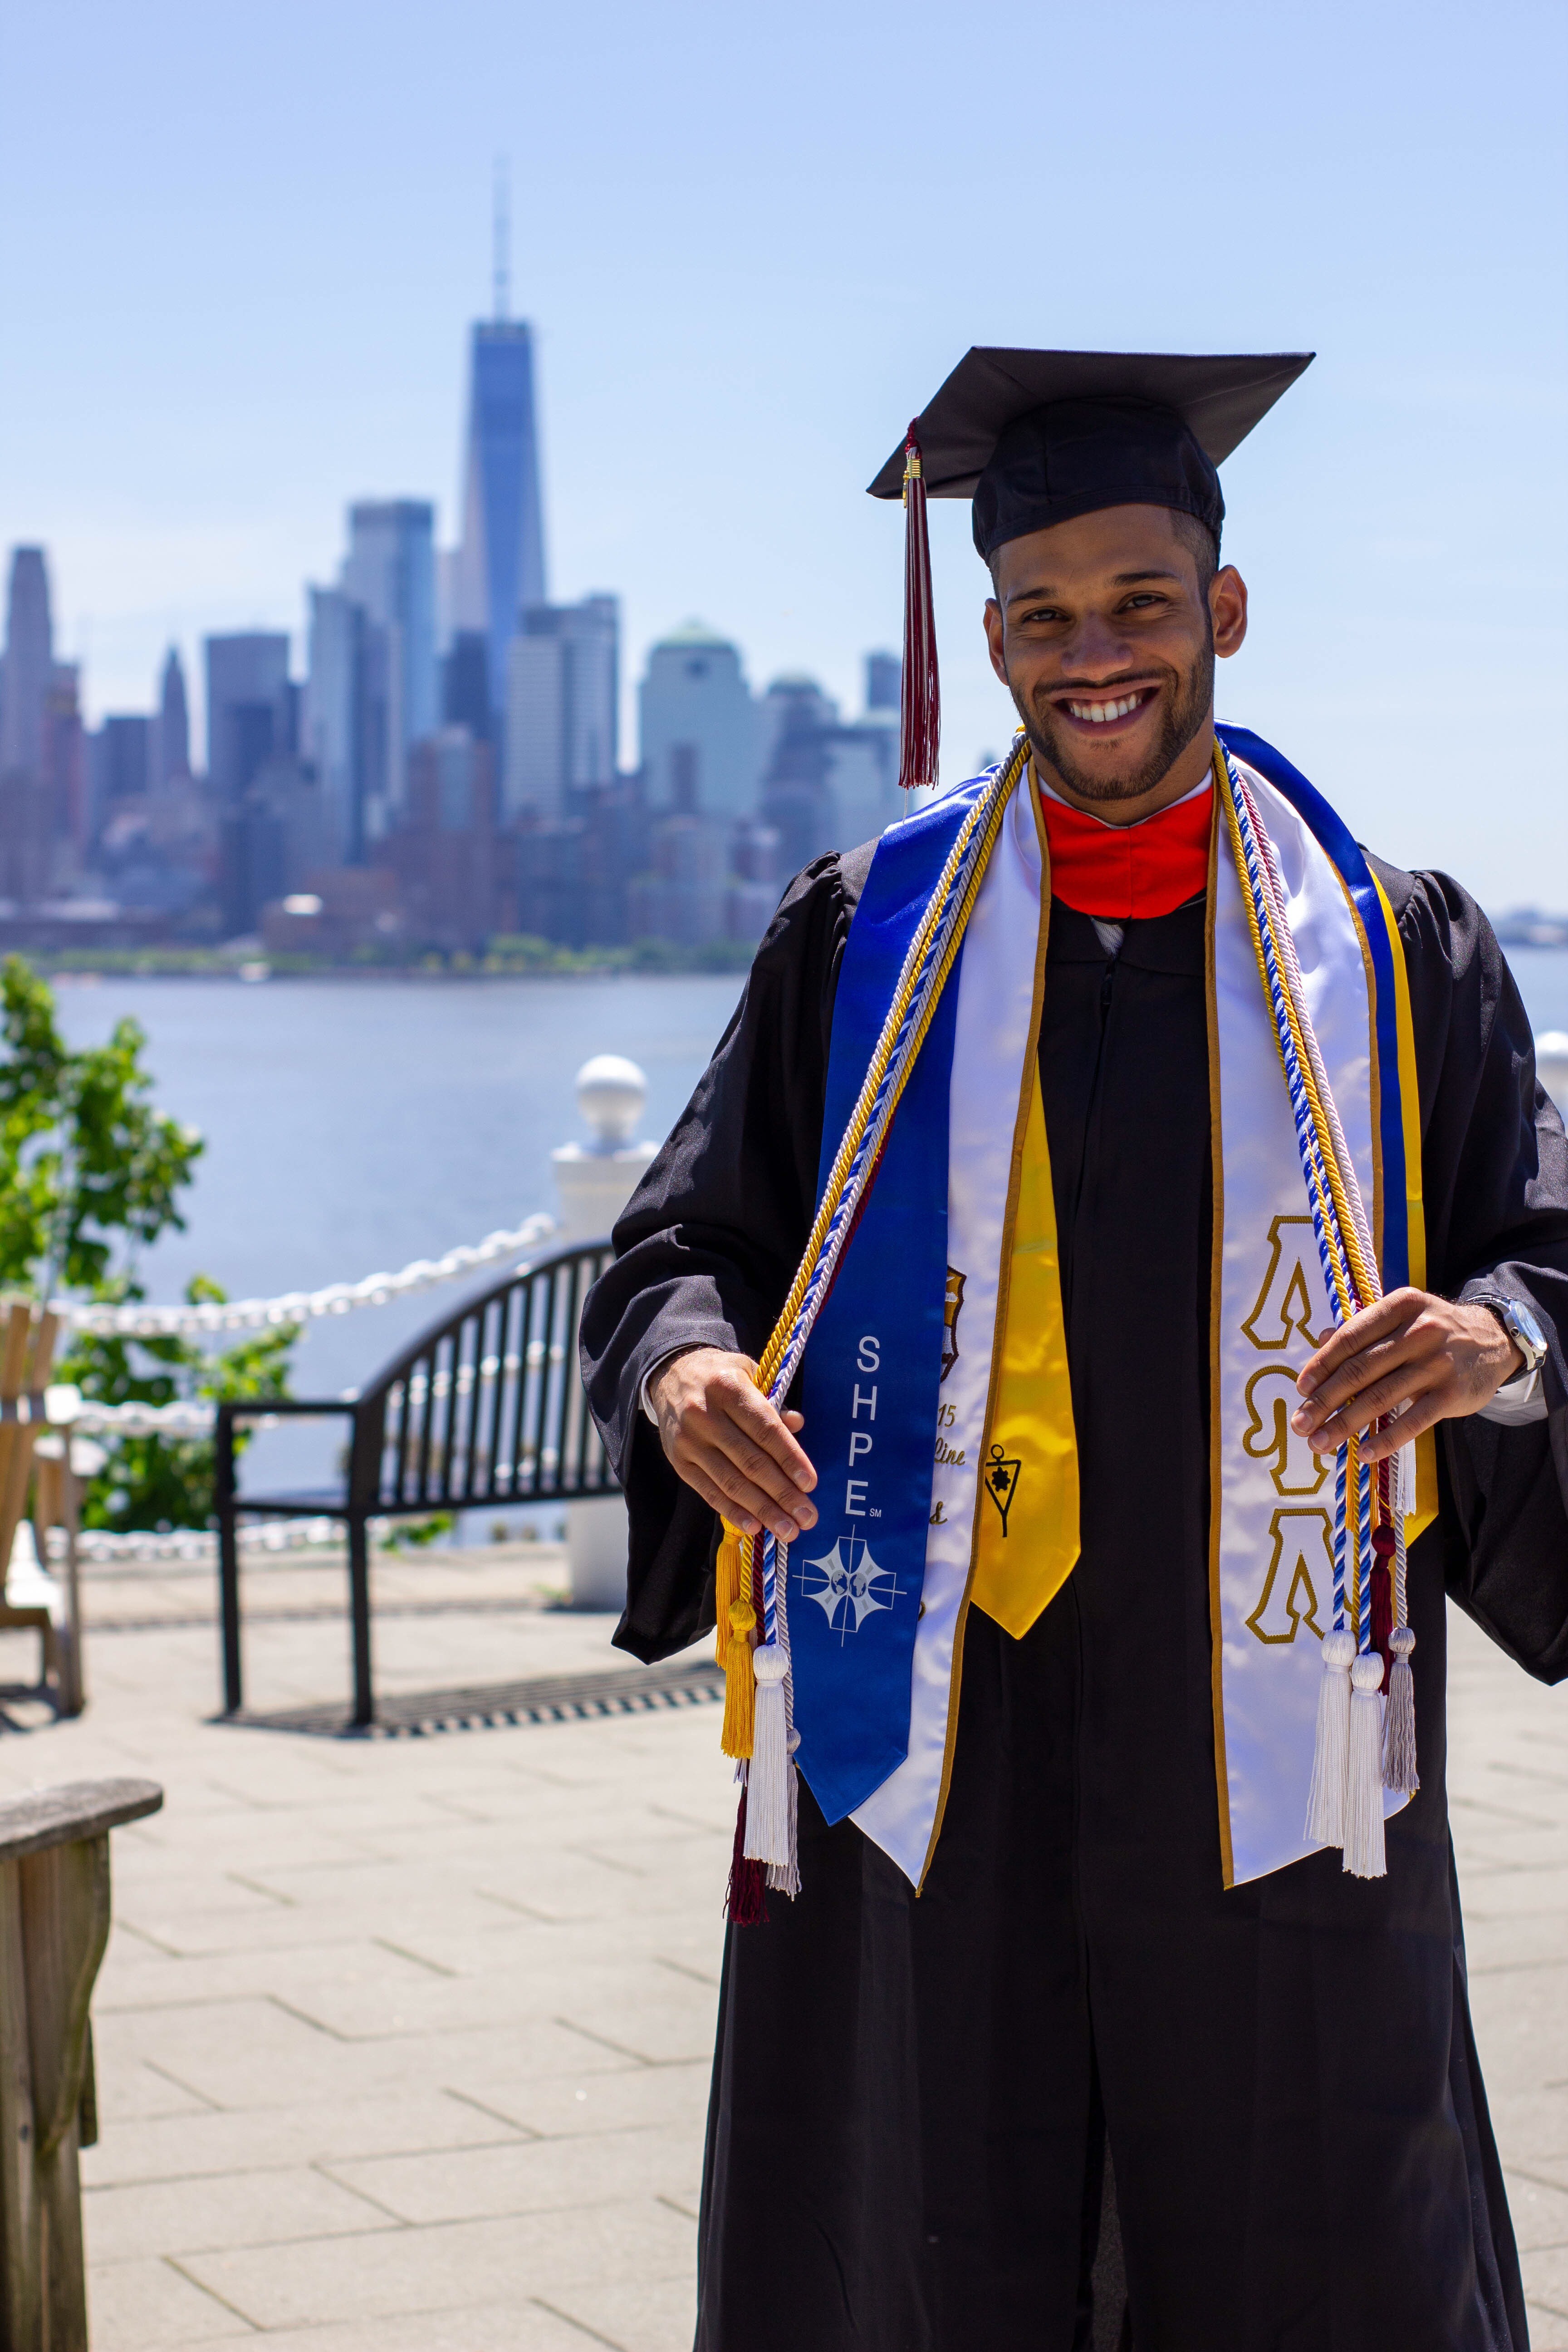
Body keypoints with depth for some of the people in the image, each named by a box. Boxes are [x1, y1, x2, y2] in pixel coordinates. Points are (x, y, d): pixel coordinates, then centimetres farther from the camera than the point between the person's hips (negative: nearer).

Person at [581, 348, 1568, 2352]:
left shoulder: (1393, 951, 6)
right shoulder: (862, 939, 6)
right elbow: (686, 1244, 7)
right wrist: (687, 1368, -16)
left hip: (1263, 1752, 0)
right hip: (932, 1731, 0)